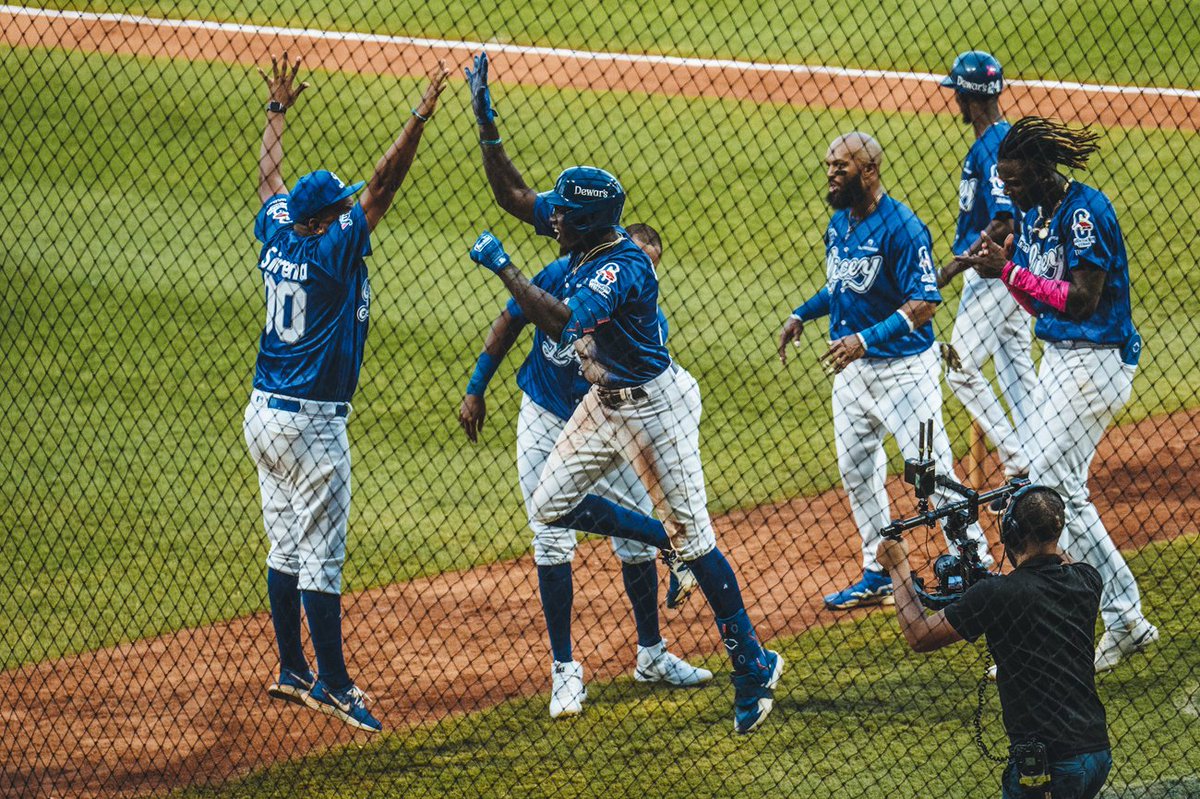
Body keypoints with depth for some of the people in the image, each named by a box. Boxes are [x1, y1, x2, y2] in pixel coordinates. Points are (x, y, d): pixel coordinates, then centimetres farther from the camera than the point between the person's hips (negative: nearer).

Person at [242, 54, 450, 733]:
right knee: (320, 560, -5)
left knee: (286, 549, 15)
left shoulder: (278, 237, 2)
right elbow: (383, 187, -24)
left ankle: (293, 673, 21)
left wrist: (278, 110, 30)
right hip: (311, 424, -8)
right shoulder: (335, 251, -17)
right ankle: (335, 686, -2)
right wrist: (420, 120, -28)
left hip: (263, 415, 8)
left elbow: (270, 177, 19)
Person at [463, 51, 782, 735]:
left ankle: (753, 665, 5)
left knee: (692, 533, -4)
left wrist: (504, 269, -35)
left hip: (653, 406, -9)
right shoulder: (587, 236, -3)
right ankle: (671, 545, 24)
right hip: (605, 401, 9)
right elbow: (512, 194, 6)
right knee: (552, 506, 10)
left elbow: (563, 322, -41)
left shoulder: (623, 266, -29)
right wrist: (487, 122, -5)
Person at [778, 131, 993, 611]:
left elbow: (924, 302, -23)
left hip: (902, 367, -9)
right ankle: (879, 575, 26)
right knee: (855, 471, 14)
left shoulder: (901, 227, -19)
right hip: (851, 368, 9)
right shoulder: (838, 223, 7)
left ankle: (974, 562, 9)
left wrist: (865, 339, -32)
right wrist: (802, 315, 7)